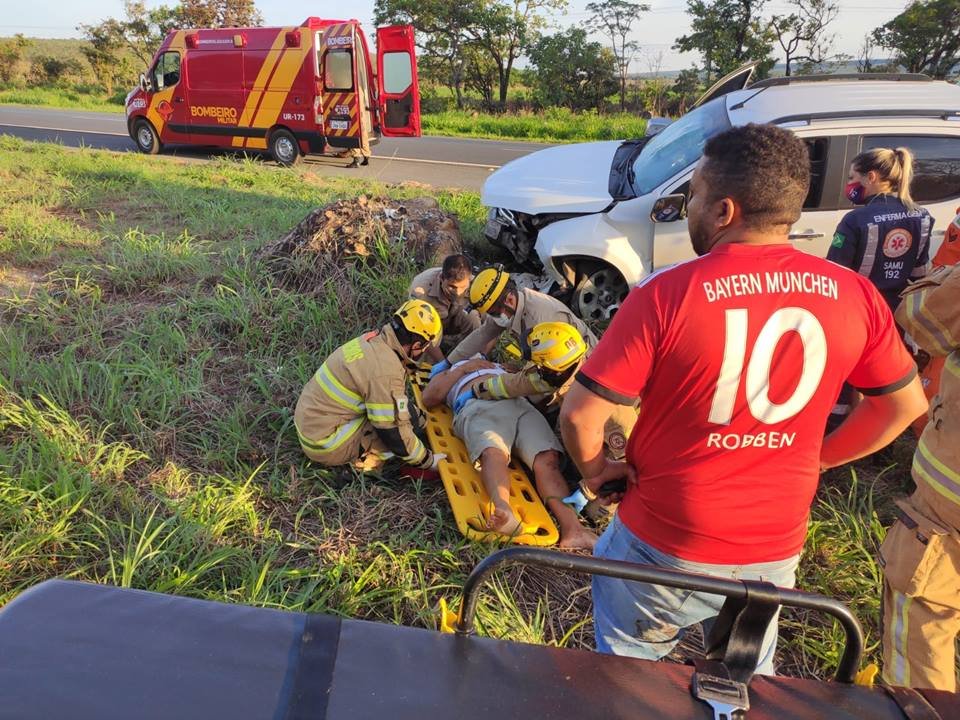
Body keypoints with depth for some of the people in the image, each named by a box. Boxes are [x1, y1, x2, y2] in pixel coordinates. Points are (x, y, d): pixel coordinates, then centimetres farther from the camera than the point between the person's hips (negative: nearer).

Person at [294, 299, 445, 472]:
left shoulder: (372, 341, 0)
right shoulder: (386, 371, -26)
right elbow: (394, 433, -19)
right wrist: (428, 460, -6)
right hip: (324, 443, -9)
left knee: (401, 411, 12)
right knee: (406, 421, -9)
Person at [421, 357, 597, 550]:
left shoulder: (499, 367, 46)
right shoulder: (446, 375, 37)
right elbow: (428, 398, 16)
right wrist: (462, 368, 14)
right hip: (478, 406, -2)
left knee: (547, 460, -27)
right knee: (493, 453, -37)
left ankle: (571, 528, -46)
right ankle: (503, 510, -63)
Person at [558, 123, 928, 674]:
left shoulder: (667, 294, -23)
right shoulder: (855, 295, -8)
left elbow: (580, 414, -21)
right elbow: (905, 404, 6)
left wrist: (595, 470, -2)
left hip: (667, 550, -4)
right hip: (777, 552, 5)